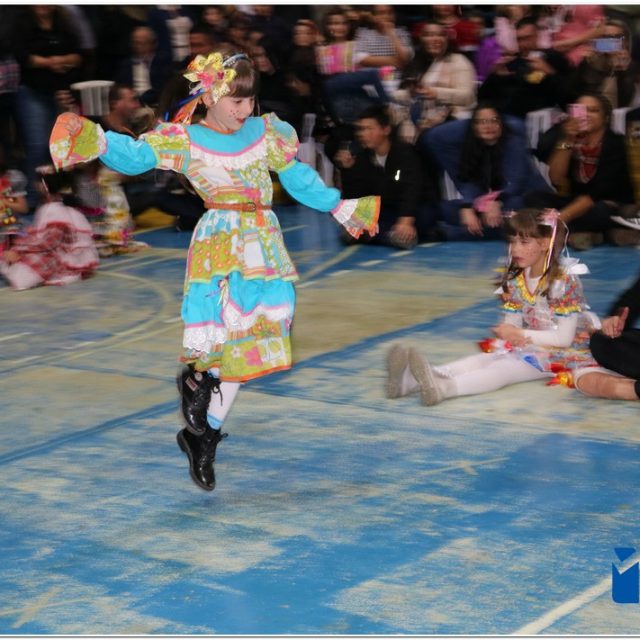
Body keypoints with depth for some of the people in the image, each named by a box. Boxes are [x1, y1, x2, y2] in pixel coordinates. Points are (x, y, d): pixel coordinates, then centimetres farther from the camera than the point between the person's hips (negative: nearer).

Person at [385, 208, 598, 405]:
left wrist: (520, 334, -18)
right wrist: (508, 335, -21)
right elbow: (512, 325, 4)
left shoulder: (565, 282, -14)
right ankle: (412, 379, -45)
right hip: (528, 347, 6)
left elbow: (564, 338, -16)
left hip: (564, 354, -6)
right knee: (483, 359, -21)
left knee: (505, 367, -31)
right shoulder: (515, 281, 6)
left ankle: (444, 387, -58)